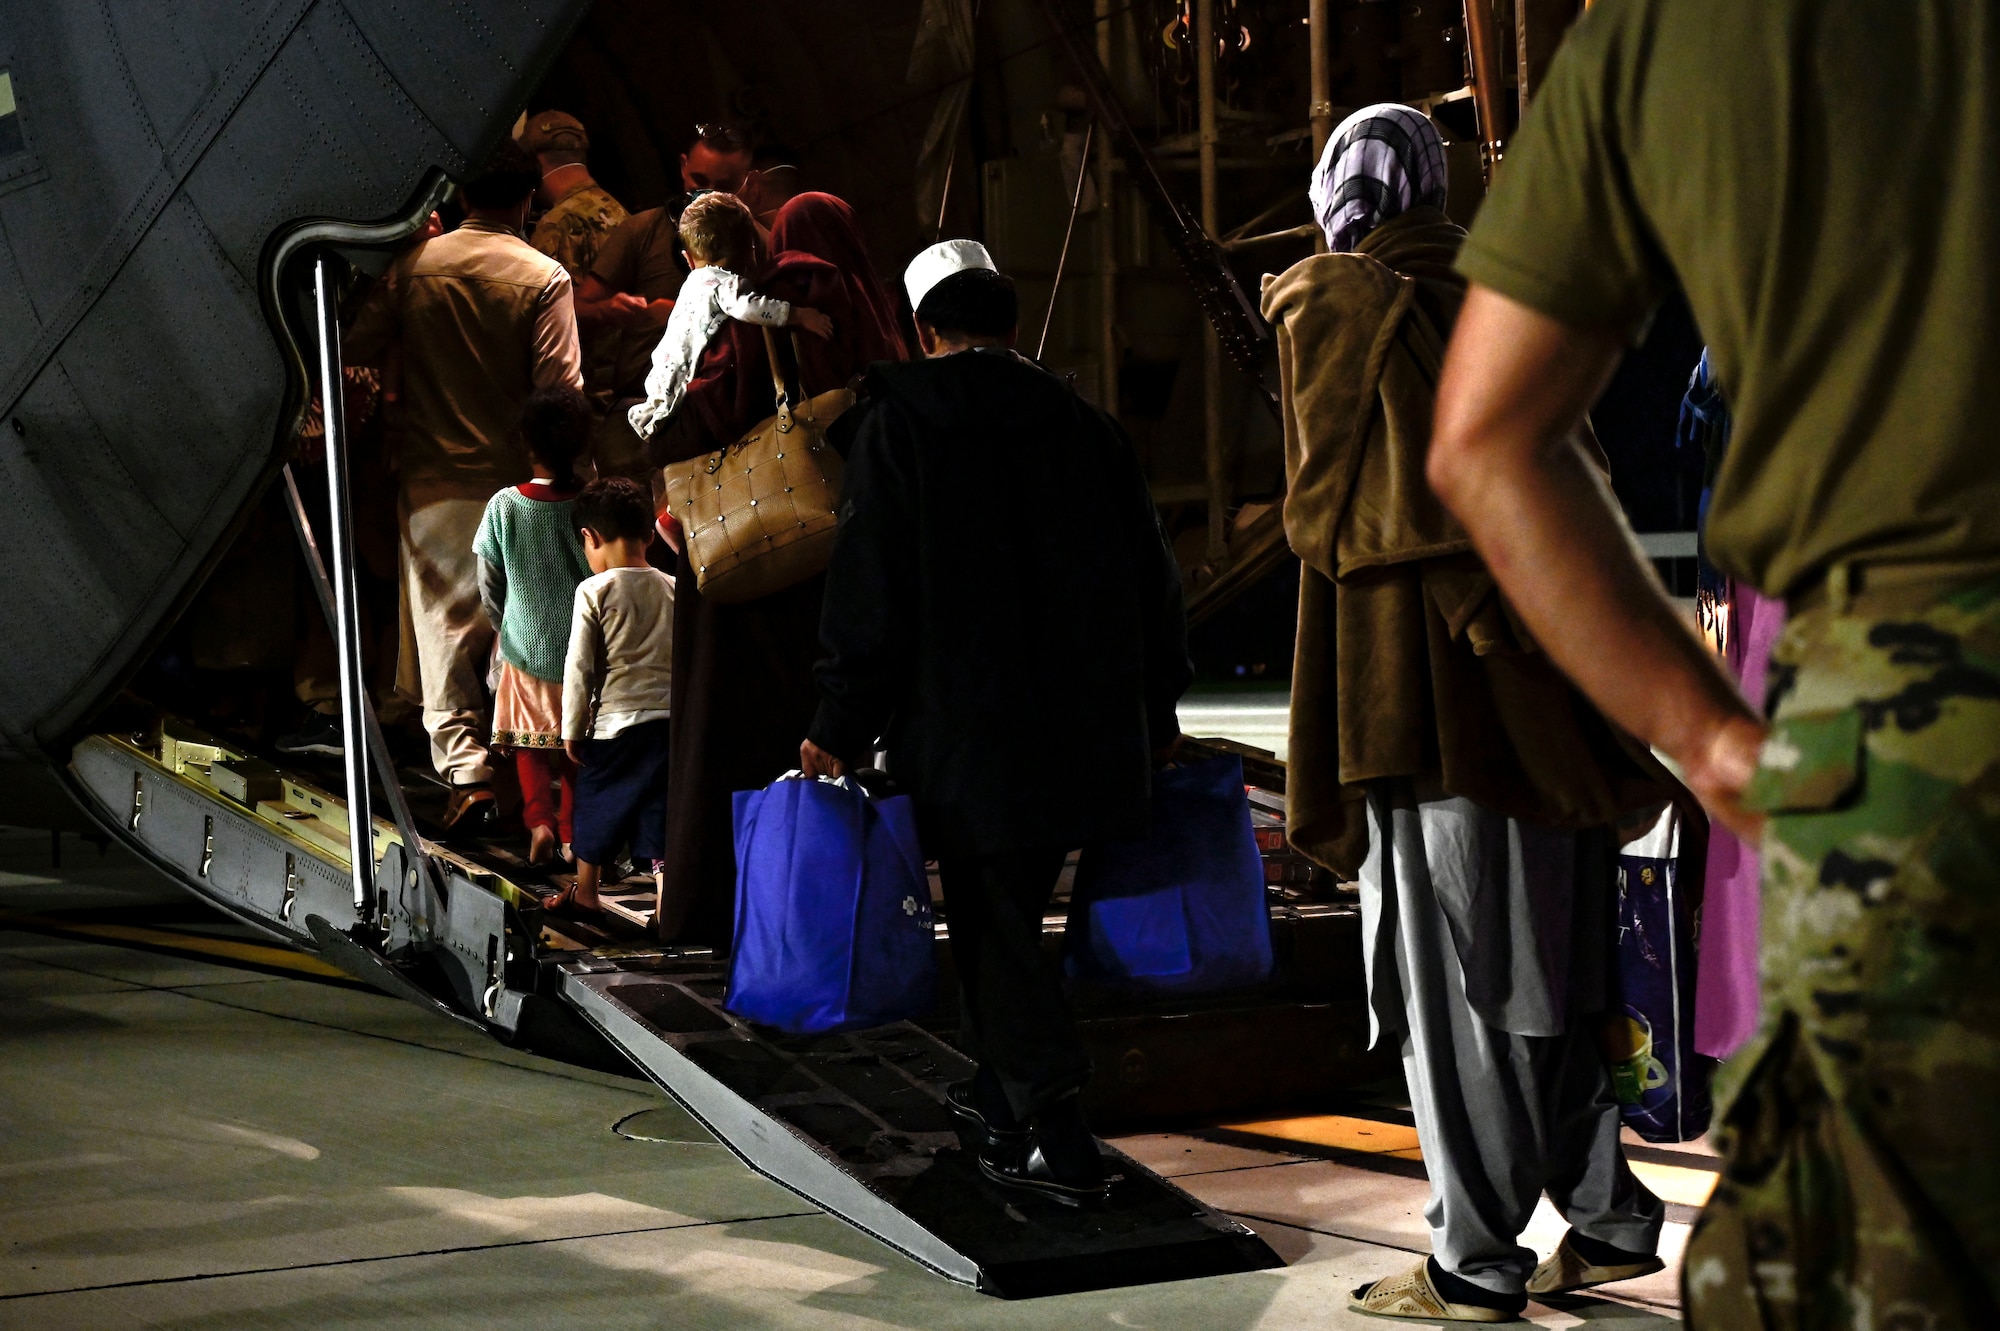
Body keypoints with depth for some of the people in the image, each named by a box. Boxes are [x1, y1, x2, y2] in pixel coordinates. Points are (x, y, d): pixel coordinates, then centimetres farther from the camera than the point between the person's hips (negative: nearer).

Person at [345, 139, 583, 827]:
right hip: (514, 481, -1)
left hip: (431, 479, 1)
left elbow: (358, 346, 2)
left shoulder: (413, 263, -1)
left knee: (442, 629, 4)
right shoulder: (544, 278, -7)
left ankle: (466, 771, -5)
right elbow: (559, 390, -11)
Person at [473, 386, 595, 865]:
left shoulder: (504, 507, -15)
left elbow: (489, 589, -4)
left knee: (529, 741, 18)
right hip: (583, 649, 0)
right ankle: (572, 832, 20)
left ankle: (539, 818, 1)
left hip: (525, 648, 0)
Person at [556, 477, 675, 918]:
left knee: (595, 804, 16)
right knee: (660, 814, 6)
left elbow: (580, 667, -7)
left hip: (616, 721, -3)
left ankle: (585, 892, 32)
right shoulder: (673, 589, 4)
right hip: (670, 717, 3)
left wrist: (572, 729, 2)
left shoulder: (595, 591, -9)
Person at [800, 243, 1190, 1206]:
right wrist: (1154, 713, 22)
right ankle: (1002, 1089, 31)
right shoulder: (1082, 424, 9)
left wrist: (844, 726, -4)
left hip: (965, 728, -5)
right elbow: (1152, 578, 13)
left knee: (992, 920, -2)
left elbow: (870, 593, -8)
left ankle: (1056, 1135, -10)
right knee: (1012, 906, 19)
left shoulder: (897, 425, -3)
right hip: (1082, 727, 5)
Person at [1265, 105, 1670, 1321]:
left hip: (1422, 676, -6)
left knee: (1451, 983, -2)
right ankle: (1609, 1217, 19)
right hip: (1538, 669, 6)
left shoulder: (1334, 303, -4)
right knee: (1541, 959, 14)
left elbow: (1328, 505, -5)